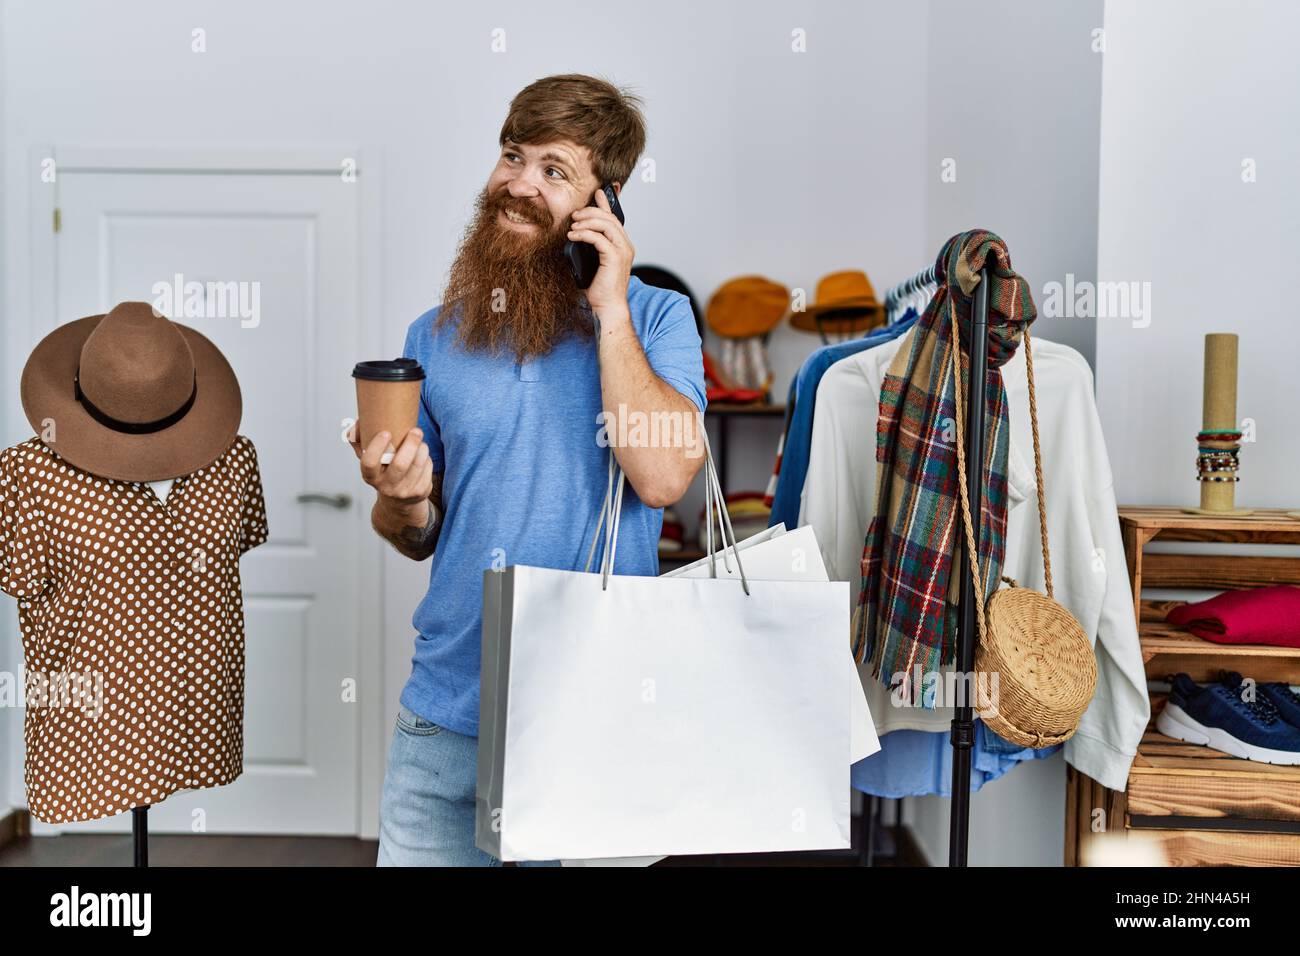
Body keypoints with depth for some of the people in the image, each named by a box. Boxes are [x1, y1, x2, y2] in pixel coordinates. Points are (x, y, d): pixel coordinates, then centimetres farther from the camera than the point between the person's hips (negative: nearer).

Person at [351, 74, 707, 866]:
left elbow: (662, 477, -21)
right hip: (449, 706, 3)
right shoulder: (439, 334, 4)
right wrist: (400, 501, -12)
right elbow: (417, 538, 11)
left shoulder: (656, 318, -4)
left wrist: (609, 309, -17)